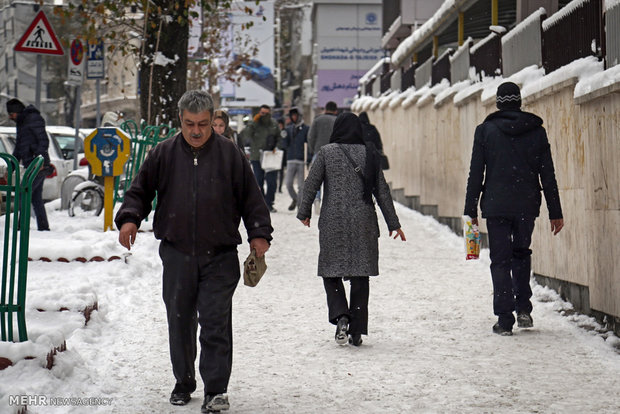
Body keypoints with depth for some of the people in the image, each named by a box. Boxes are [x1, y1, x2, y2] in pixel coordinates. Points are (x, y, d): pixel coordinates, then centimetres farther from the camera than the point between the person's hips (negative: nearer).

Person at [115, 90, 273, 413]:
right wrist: (129, 218, -6)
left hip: (220, 256, -2)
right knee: (180, 322, 10)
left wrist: (258, 234, 0)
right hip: (177, 253, 2)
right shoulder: (164, 154, 6)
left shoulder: (230, 154, 4)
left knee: (215, 323, -7)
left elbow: (250, 198, 8)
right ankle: (183, 383, 25)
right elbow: (140, 190, 12)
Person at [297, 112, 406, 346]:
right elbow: (382, 191, 6)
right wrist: (393, 223, 12)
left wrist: (304, 213, 13)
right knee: (360, 276, 7)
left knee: (331, 271, 9)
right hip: (363, 222, 2)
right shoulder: (369, 154, 4)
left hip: (333, 222, -2)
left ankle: (340, 316, -13)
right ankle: (357, 331, 6)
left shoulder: (326, 152, -1)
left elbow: (311, 184, 0)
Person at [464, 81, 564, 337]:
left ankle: (504, 319, 0)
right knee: (522, 253, 21)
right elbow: (548, 176, 4)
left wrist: (471, 210, 3)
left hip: (496, 206, -2)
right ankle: (523, 307, 10)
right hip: (527, 205, 2)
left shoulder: (485, 130, -1)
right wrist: (555, 212, 8)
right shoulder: (536, 131, 4)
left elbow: (476, 173, -3)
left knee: (500, 260, 4)